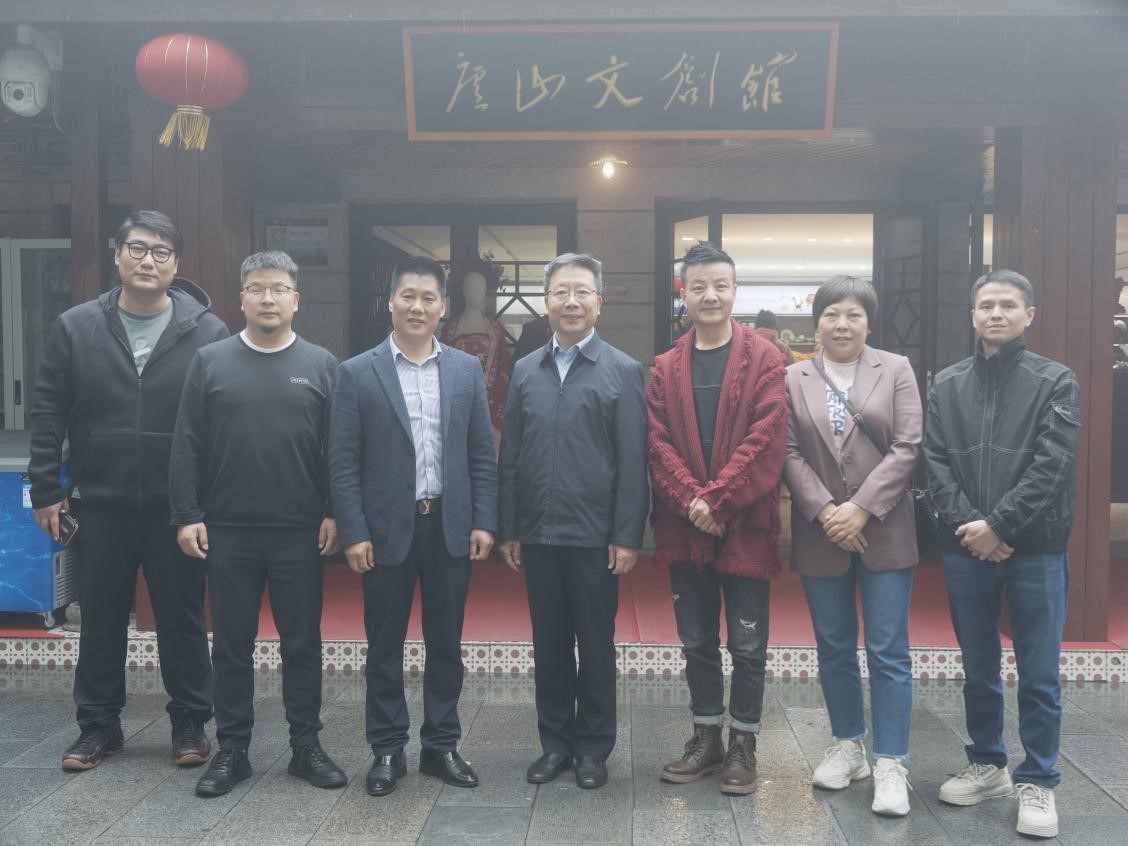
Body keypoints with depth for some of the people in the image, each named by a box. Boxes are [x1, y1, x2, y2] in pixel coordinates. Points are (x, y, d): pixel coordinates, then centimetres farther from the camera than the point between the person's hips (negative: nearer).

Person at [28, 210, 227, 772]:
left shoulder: (206, 332, -5)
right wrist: (47, 490, 0)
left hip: (177, 507, -2)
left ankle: (190, 723, 24)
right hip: (99, 504, 2)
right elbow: (48, 413, 4)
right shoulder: (76, 328, 2)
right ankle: (98, 724, 28)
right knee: (101, 619, 13)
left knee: (182, 619, 9)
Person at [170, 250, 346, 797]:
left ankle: (306, 746, 20)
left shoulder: (321, 365, 3)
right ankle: (231, 750, 21)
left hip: (300, 531, 0)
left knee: (302, 642, 8)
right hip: (228, 529, 1)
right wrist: (187, 516, -4)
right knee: (231, 644, 9)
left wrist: (334, 514, -3)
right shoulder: (210, 362, 3)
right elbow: (187, 445, 2)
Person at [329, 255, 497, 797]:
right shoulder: (358, 373, -2)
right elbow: (343, 461, -4)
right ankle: (387, 750, 22)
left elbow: (482, 454, 6)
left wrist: (483, 522, -1)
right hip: (386, 527, -2)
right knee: (385, 646, 8)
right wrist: (353, 533, -10)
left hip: (450, 525, 2)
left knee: (445, 642, 10)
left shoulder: (466, 370, 5)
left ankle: (441, 746, 24)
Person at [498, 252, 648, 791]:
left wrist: (627, 537, -10)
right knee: (549, 643, 12)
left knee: (595, 645, 8)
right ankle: (554, 742, 25)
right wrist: (508, 530, 6)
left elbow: (632, 462, -6)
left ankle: (593, 746, 22)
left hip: (595, 535, -3)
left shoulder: (622, 372, -3)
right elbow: (509, 458, 9)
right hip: (538, 534, 3)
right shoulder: (525, 371, 8)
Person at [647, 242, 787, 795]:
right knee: (697, 641, 14)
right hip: (684, 527, 3)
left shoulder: (763, 359, -2)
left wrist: (716, 498, -16)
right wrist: (690, 501, -14)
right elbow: (658, 444, 0)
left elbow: (766, 438, -11)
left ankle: (742, 744, 21)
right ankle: (706, 737, 29)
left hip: (746, 525, -3)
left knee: (747, 645, 6)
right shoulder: (666, 368, 8)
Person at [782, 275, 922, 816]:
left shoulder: (895, 370, 2)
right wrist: (824, 512, -12)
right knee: (834, 649, 12)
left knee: (888, 652, 0)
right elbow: (789, 453, -1)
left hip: (885, 531, -1)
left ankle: (890, 763, 8)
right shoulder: (794, 378, 4)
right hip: (820, 534, 2)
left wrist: (861, 509, -14)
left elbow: (906, 447, -6)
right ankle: (848, 746, 27)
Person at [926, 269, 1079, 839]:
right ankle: (987, 765, 30)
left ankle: (1038, 782, 19)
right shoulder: (948, 385, 8)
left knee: (1038, 675, 4)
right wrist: (968, 525, -13)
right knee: (978, 669, 14)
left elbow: (1053, 466, -10)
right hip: (965, 549, 3)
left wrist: (997, 525, -17)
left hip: (1036, 549, -2)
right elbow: (936, 463, 1)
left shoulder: (1055, 382, 0)